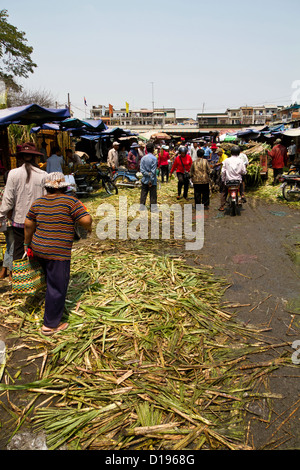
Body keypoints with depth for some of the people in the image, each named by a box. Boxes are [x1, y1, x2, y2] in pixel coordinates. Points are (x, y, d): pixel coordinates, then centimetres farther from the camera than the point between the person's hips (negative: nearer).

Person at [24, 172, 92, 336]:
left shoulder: (38, 202, 6)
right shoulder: (70, 201, -12)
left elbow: (28, 224, 9)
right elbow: (86, 220, -18)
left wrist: (27, 243, 22)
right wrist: (88, 228, 4)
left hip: (39, 249, 7)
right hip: (58, 253, -7)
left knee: (51, 281, 26)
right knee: (57, 287, 5)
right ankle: (50, 325, 15)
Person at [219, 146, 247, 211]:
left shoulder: (226, 160, -3)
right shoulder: (240, 161, -4)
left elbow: (223, 171, -3)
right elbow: (244, 172, -3)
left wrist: (223, 179, 8)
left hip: (228, 180, 0)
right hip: (238, 180, 0)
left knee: (224, 193, 17)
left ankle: (222, 206, 14)